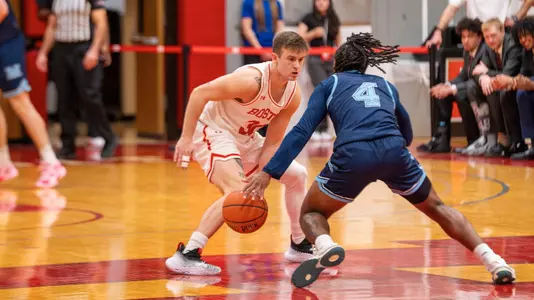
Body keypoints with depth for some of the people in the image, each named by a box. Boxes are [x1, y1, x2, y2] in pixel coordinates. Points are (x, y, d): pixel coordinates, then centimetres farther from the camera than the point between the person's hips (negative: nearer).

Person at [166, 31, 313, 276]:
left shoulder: (293, 95, -7)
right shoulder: (252, 80, -30)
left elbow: (273, 143, -2)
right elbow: (199, 93, -28)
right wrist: (186, 138, -27)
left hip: (244, 137, 9)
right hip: (213, 130, -9)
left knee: (297, 175, 14)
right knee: (237, 191, -30)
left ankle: (300, 245, 32)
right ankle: (186, 255, -30)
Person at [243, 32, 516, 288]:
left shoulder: (329, 85, 24)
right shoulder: (386, 86, 32)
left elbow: (302, 131, 11)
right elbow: (407, 135, 41)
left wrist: (269, 172, 8)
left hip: (353, 155, -2)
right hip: (394, 152, 2)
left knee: (310, 213, 19)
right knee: (437, 208, 24)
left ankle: (325, 246, -17)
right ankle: (493, 261, 7)